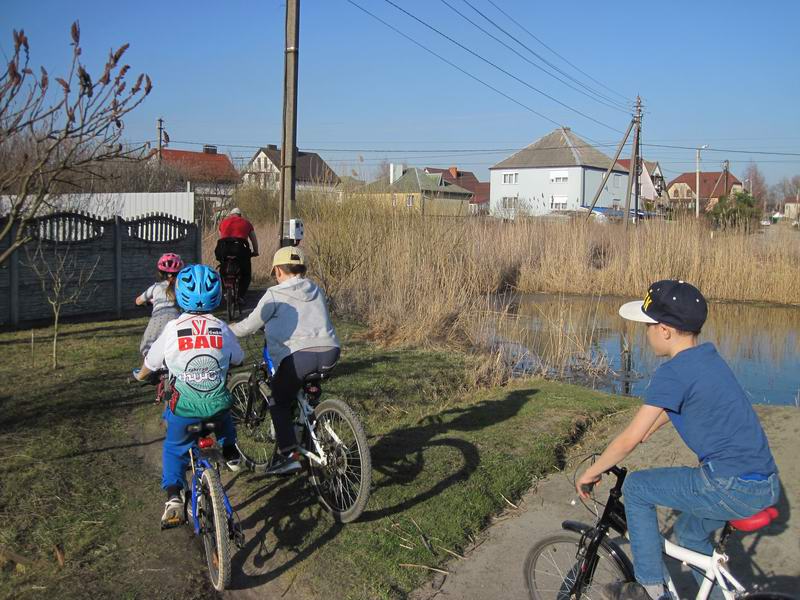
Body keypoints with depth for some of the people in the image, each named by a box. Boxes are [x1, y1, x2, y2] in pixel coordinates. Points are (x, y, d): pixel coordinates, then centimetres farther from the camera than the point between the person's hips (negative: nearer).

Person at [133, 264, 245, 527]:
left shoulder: (173, 328, -9)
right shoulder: (222, 329, -3)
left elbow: (149, 365, 7)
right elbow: (238, 360, 16)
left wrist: (140, 375, 30)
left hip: (184, 408, -2)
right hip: (217, 404, 2)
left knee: (174, 448, 22)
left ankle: (173, 498, 6)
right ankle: (230, 454, 39)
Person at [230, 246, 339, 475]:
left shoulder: (274, 295, 5)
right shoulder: (316, 290, 20)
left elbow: (249, 326, 11)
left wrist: (226, 330, 31)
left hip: (298, 355, -5)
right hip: (329, 352, 6)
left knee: (279, 403, 14)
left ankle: (288, 454, 4)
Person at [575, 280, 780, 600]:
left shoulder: (673, 372, -17)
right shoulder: (708, 356, 10)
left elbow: (628, 441, -14)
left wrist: (590, 473, -1)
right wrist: (644, 432, 35)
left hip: (732, 487, -9)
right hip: (766, 484, 9)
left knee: (635, 487, 4)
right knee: (689, 533, 29)